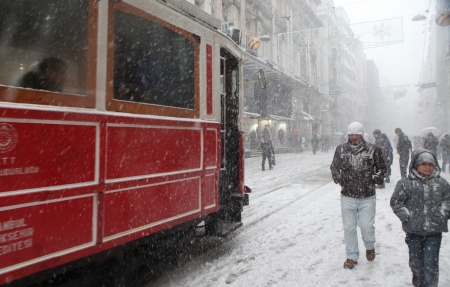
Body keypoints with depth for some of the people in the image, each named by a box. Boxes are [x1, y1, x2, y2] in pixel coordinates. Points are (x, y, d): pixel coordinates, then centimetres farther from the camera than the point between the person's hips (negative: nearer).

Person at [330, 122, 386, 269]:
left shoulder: (373, 149, -1)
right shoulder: (341, 149, 2)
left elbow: (382, 168, 12)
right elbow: (334, 167, 16)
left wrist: (377, 178, 0)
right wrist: (338, 177, 4)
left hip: (367, 197, -1)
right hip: (347, 196, 1)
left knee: (367, 226, 2)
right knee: (349, 228, 8)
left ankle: (369, 246, 36)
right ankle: (352, 256, 26)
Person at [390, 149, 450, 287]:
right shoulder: (405, 183, -5)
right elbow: (396, 202, -1)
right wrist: (407, 217, -8)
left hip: (434, 231, 0)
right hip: (414, 231, 0)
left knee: (430, 263, -1)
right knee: (416, 261, 15)